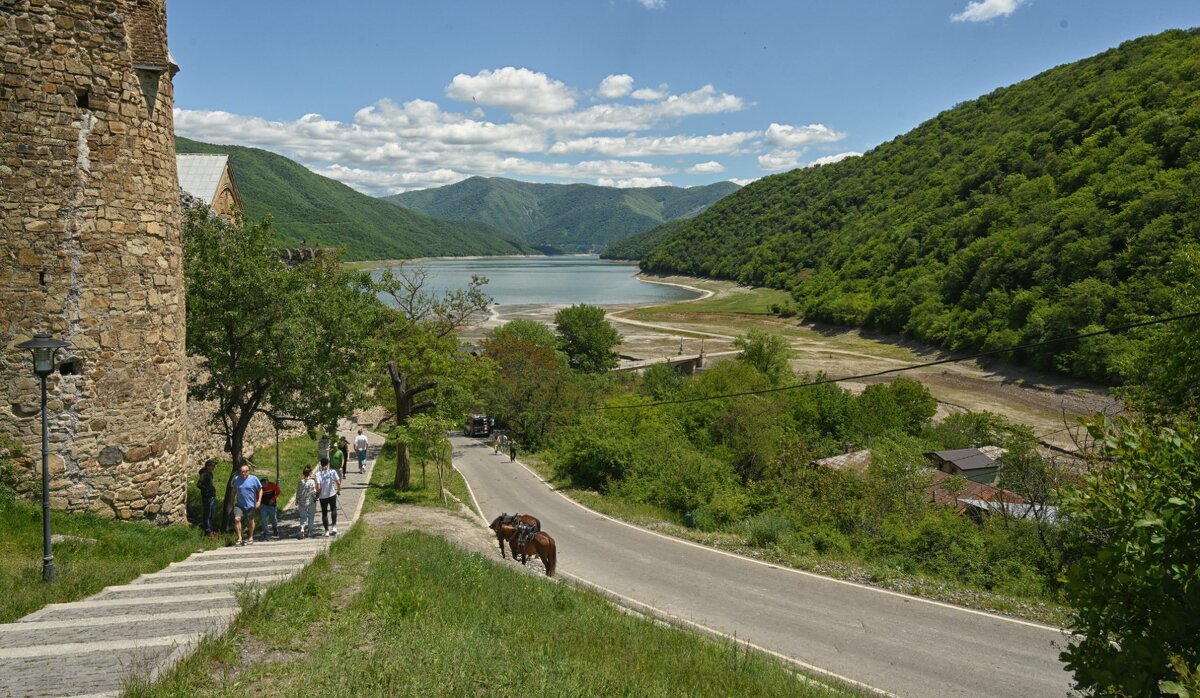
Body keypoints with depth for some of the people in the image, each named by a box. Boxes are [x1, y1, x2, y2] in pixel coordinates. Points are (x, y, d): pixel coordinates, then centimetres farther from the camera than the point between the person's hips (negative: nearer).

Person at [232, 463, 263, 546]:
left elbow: (260, 490, 0)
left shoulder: (254, 479, -7)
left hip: (250, 505, -2)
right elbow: (234, 491, 15)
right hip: (239, 504, 2)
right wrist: (232, 501, 14)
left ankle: (251, 538, 28)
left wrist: (259, 501, -8)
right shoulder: (236, 479, 0)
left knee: (250, 521, 10)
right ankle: (239, 538, -6)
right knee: (237, 519, -15)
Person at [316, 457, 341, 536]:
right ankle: (334, 526, 11)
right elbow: (338, 483, -10)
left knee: (324, 513, 14)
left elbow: (318, 487, -16)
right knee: (334, 509, 24)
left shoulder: (318, 474, -11)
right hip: (332, 495, 1)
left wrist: (317, 495, 1)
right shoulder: (332, 472, -8)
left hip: (323, 496, -1)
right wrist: (339, 490, 8)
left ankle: (327, 531, 18)